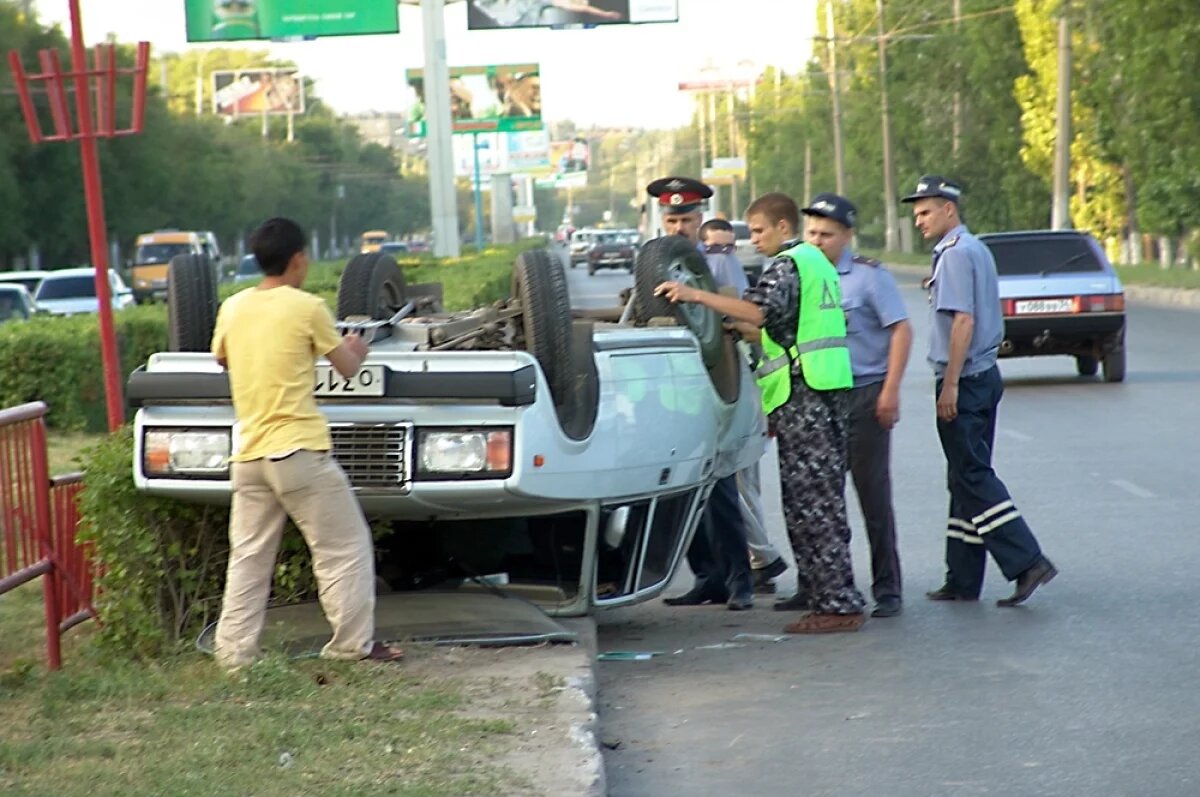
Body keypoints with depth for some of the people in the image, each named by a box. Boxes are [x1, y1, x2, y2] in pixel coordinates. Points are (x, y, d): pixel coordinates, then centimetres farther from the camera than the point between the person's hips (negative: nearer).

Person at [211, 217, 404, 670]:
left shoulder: (233, 308, 8)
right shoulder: (306, 308, -7)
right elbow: (347, 369, 4)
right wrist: (356, 350, 26)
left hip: (248, 454, 6)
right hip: (299, 450, -6)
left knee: (248, 556, 10)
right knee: (343, 549, 4)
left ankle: (233, 653, 7)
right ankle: (353, 645, 4)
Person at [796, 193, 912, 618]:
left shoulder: (868, 275, -5)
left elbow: (901, 330, -8)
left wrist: (891, 391, -15)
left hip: (864, 395, -5)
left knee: (873, 494, -1)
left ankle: (887, 590, 5)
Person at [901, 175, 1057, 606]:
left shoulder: (956, 254, -14)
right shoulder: (977, 250, 16)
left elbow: (963, 321, -21)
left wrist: (950, 385, -21)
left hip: (965, 380, -10)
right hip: (985, 375, 10)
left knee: (973, 479, -8)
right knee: (967, 478, 11)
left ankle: (1027, 562, -14)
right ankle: (963, 581, 14)